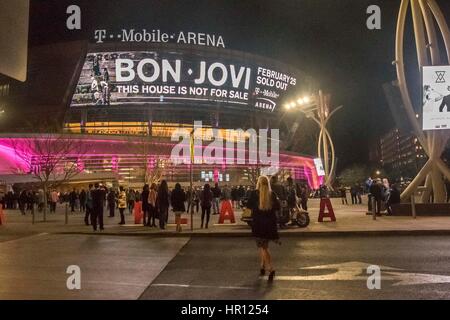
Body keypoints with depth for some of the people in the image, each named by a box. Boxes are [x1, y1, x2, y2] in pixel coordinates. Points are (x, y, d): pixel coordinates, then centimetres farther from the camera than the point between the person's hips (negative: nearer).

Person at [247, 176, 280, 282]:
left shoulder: (255, 194, -10)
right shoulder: (272, 194, -2)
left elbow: (249, 205, -1)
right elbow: (277, 207, 5)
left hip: (258, 223, -3)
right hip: (270, 223, 3)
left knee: (263, 247, -1)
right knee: (264, 246, 19)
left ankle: (271, 269, -15)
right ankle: (263, 266, 27)